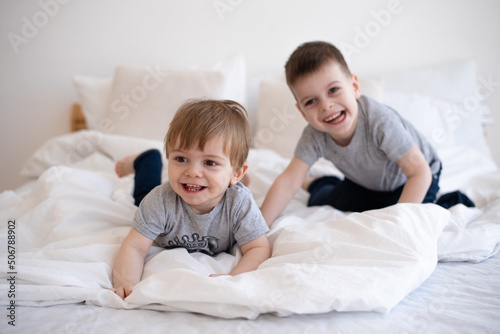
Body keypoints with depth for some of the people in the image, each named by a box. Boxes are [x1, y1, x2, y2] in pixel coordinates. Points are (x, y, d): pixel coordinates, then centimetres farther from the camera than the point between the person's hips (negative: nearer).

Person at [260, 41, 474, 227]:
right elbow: (288, 182, -27)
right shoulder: (314, 136, -27)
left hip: (409, 180, -4)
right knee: (320, 204, 5)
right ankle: (316, 183, 39)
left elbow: (420, 172, -34)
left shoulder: (380, 121, -41)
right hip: (367, 182, 4)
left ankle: (450, 203, 7)